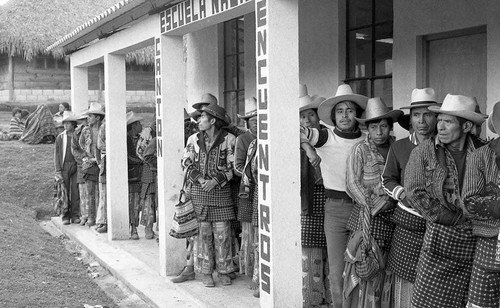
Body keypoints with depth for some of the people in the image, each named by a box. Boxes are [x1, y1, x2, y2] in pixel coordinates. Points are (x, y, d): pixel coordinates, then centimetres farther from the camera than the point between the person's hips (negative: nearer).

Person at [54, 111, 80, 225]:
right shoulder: (60, 137, 7)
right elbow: (56, 155, 6)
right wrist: (58, 171, -2)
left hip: (76, 166, 0)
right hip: (64, 166, 1)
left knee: (76, 191, -1)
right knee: (64, 191, 0)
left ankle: (75, 215, 6)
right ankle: (65, 216, 6)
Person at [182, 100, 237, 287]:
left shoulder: (228, 139, -2)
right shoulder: (194, 139, 8)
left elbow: (232, 167, -3)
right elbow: (186, 164, 6)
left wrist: (216, 180, -13)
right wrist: (200, 180, -9)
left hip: (221, 191, -2)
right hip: (199, 191, 2)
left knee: (222, 232, 1)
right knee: (203, 232, 3)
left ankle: (224, 271, 13)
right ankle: (206, 272, 12)